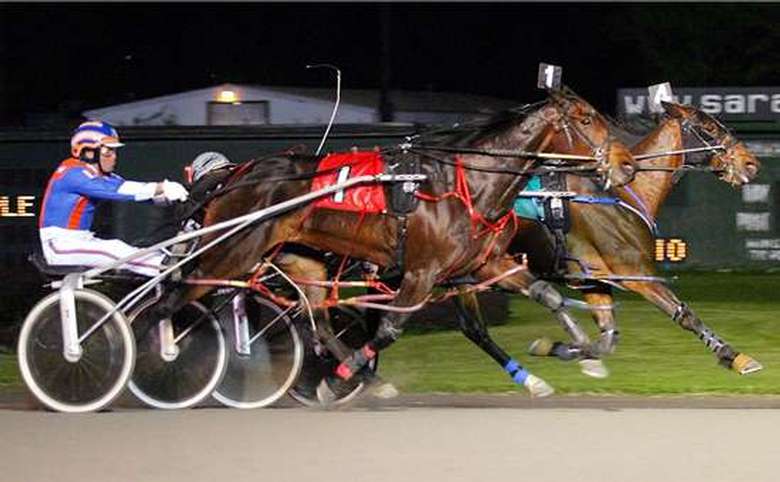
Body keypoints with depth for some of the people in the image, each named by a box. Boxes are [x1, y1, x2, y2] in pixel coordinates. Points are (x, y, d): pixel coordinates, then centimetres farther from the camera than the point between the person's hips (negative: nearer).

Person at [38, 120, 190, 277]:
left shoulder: (98, 175, 13)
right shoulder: (73, 174, -18)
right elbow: (115, 189, -29)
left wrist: (166, 194, -15)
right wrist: (160, 188, -33)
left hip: (79, 240, 9)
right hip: (60, 245, -9)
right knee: (114, 250, -28)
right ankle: (166, 267, -39)